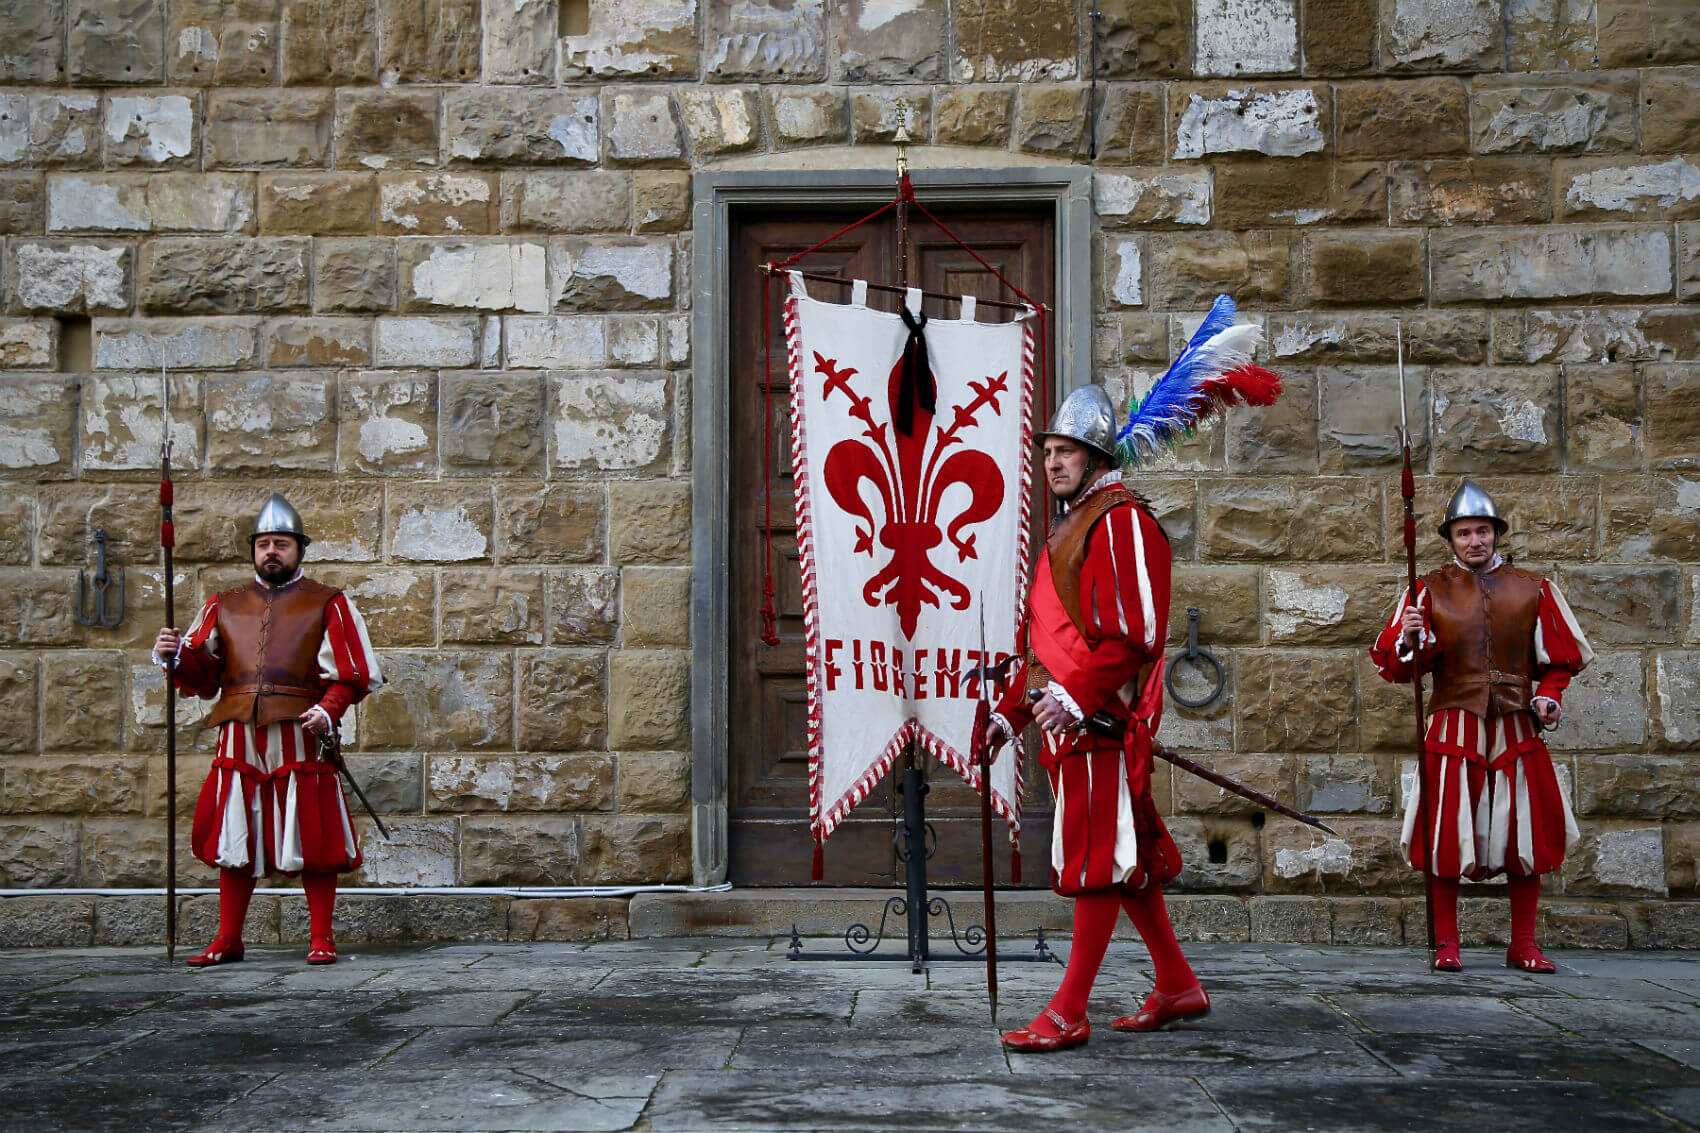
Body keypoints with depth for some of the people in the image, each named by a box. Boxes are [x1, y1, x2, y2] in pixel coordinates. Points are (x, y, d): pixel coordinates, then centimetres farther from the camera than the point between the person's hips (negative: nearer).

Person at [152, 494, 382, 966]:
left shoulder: (327, 604, 7)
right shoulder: (225, 606, 16)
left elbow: (353, 673, 0)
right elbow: (203, 675, 13)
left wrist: (328, 710, -16)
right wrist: (176, 655, -8)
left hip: (300, 735, -3)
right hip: (239, 737, 3)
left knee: (313, 837, -2)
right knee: (233, 838, 7)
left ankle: (321, 939, 8)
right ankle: (228, 940, 18)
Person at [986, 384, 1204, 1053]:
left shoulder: (1121, 521, -10)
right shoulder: (1068, 528, 22)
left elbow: (1138, 632, -19)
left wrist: (1076, 696, -24)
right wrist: (1012, 711, 19)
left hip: (1102, 719, -10)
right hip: (1071, 720, 10)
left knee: (1098, 859, -7)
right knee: (1125, 858, 14)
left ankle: (1068, 1014, -6)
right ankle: (1177, 986, 25)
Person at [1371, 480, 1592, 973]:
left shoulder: (1532, 589, 7)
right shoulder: (1431, 590, 2)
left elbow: (1561, 656, 13)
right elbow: (1396, 666, -2)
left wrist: (1548, 697, -4)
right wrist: (1409, 641, -23)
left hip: (1517, 728, 2)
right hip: (1453, 728, -2)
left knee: (1526, 835, 5)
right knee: (1447, 836, -2)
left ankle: (1523, 945, 18)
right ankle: (1446, 944, 10)